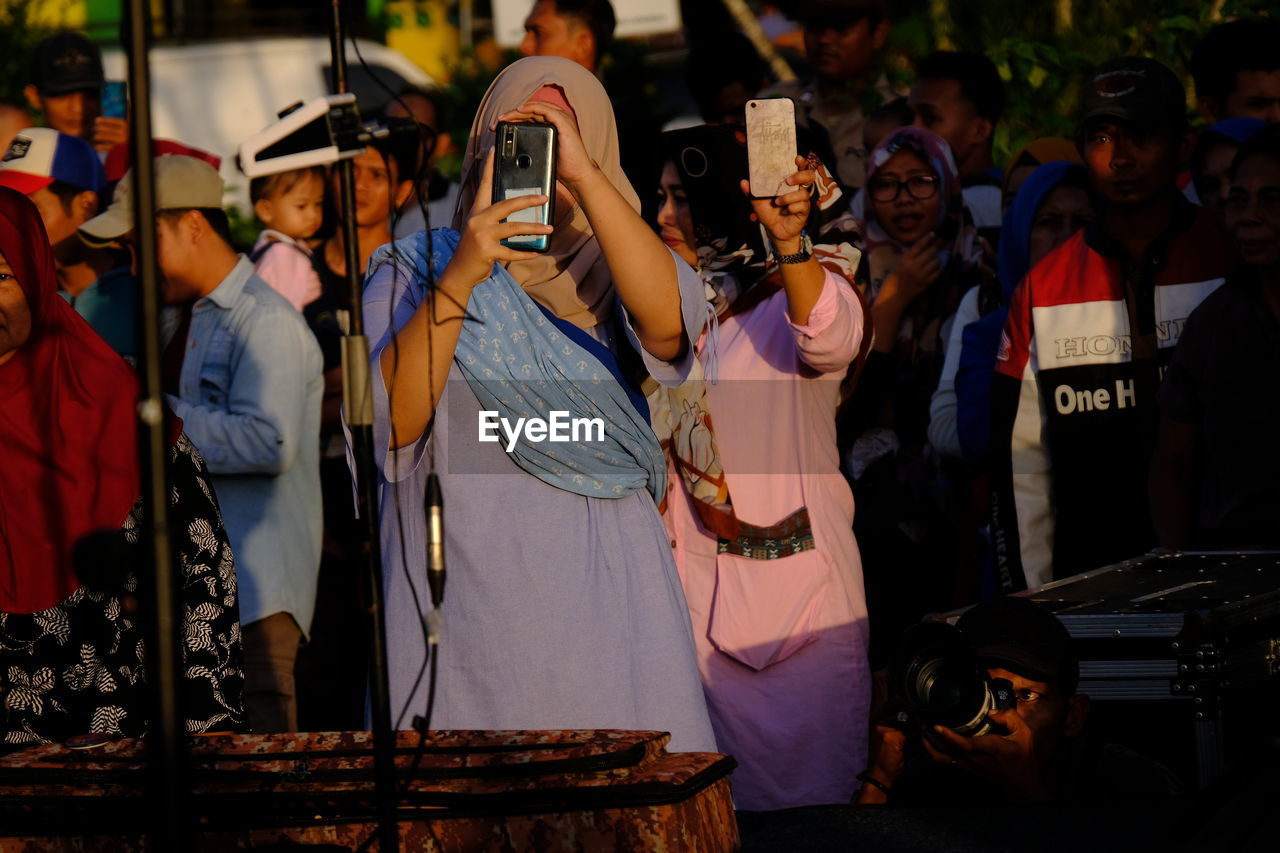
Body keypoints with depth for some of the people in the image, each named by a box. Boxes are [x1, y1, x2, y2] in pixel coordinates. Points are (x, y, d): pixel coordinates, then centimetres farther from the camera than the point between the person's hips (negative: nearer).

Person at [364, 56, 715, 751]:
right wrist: (460, 278, -19)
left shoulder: (606, 274, 10)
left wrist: (584, 173, -21)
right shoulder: (413, 271, 7)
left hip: (606, 602, 1)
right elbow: (390, 421, -9)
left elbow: (668, 321, -15)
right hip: (470, 607, -1)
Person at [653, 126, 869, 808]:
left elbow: (833, 341, -29)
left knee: (810, 785, -4)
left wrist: (789, 241, -44)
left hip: (796, 570, -5)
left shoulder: (801, 286, -4)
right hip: (694, 578, 5)